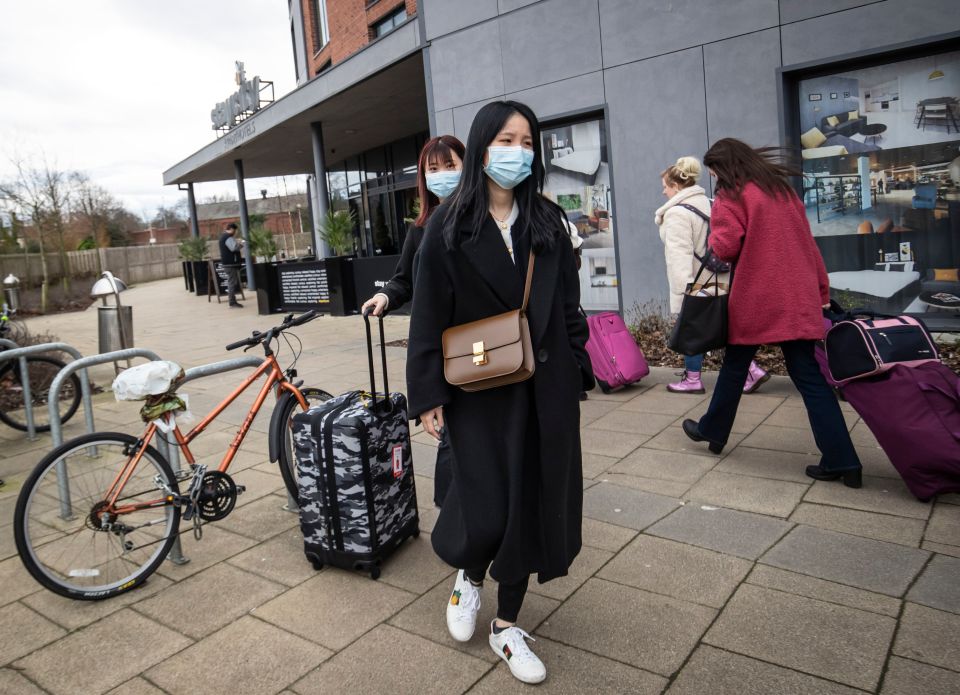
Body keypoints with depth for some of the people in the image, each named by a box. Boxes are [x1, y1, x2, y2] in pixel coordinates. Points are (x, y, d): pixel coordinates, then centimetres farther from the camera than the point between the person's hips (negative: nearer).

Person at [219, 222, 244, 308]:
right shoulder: (228, 237, -17)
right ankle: (232, 302, -6)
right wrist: (241, 244, -13)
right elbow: (234, 247, -30)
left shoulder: (224, 236, 17)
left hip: (227, 263, 11)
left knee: (232, 282, 16)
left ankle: (232, 300, 20)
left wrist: (237, 242, 9)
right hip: (231, 263, -11)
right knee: (233, 283, -7)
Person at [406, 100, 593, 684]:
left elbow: (568, 306, 8)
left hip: (545, 387, 3)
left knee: (532, 500, 7)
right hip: (479, 389, -3)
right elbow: (429, 316, -5)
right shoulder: (449, 227, -4)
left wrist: (577, 372, 4)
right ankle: (469, 575, 34)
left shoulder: (548, 222, 6)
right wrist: (428, 394, -8)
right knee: (487, 507, -4)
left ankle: (508, 625, 27)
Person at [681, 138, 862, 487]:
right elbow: (807, 243, 17)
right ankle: (841, 460, 0)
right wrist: (821, 289, 19)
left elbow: (725, 248, -15)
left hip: (754, 299, -5)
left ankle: (713, 431, 29)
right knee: (809, 376, 4)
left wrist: (713, 241, 8)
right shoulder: (783, 189, 16)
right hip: (799, 297, 5)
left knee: (734, 367, 12)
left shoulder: (731, 196, -5)